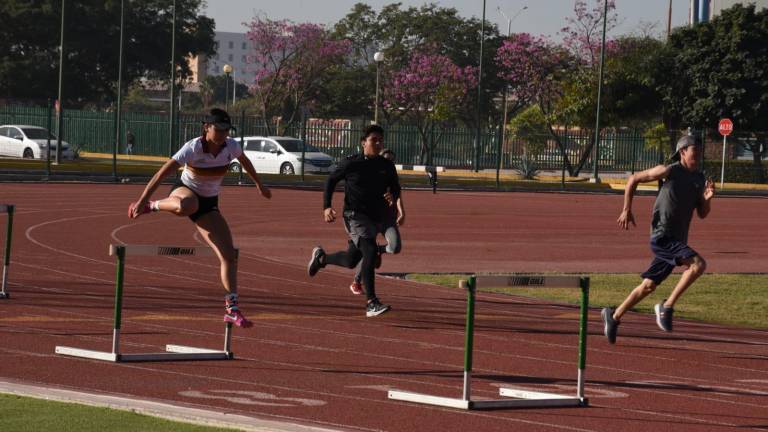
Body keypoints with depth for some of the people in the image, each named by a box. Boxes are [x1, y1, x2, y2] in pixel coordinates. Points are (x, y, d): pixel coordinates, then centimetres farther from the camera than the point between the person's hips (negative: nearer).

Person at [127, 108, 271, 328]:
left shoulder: (231, 146, -10)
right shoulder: (193, 148, -25)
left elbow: (244, 161, 15)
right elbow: (162, 173, -27)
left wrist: (259, 184, 27)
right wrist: (143, 200, -32)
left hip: (209, 203, 5)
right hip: (185, 191, -5)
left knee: (229, 255, -9)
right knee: (187, 205, -46)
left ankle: (232, 309, -2)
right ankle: (151, 206, -14)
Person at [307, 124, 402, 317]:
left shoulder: (387, 166, 5)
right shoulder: (351, 163, -6)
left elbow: (395, 188, 13)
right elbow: (331, 180, 6)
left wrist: (392, 197, -12)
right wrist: (327, 207, -3)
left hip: (376, 219, 6)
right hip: (355, 215, -6)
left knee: (351, 261, 16)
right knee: (370, 250, -26)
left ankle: (321, 257, 48)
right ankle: (371, 303, -28)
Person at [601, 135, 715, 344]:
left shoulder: (699, 180, 11)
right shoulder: (670, 171, -8)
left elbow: (702, 213, 14)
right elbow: (634, 179, 1)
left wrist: (708, 198, -7)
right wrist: (626, 210, -2)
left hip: (677, 240, 8)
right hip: (662, 237, -8)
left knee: (648, 286, 14)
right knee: (698, 264, -25)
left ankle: (614, 316, 27)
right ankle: (667, 307, -18)